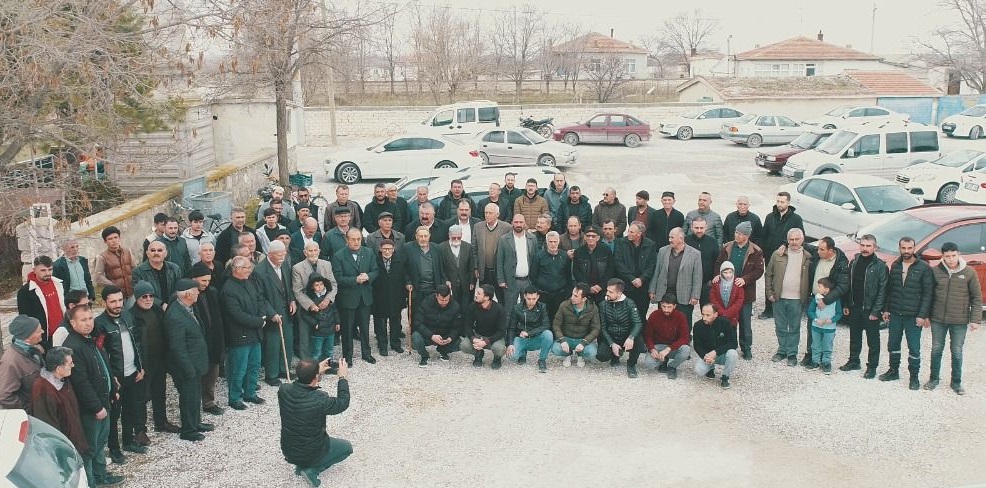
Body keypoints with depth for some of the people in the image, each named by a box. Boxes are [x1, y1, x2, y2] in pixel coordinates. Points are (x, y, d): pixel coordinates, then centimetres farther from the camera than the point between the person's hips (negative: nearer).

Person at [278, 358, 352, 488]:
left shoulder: (284, 390, -19)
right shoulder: (320, 400, -33)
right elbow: (343, 403, -12)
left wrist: (317, 371, 4)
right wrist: (343, 377, -3)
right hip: (311, 454, -6)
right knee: (347, 447, 20)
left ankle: (301, 465, 20)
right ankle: (312, 470, 3)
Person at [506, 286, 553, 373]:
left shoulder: (542, 307, -4)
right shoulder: (517, 308, -4)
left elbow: (546, 326, -14)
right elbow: (511, 328, -3)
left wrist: (528, 333, -22)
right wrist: (510, 344, -18)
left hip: (536, 340, 0)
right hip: (521, 339, 0)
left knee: (548, 334, -32)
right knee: (512, 355, -29)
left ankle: (542, 360, -7)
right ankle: (523, 353, 11)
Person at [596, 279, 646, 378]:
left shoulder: (629, 304, -8)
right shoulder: (603, 305, -3)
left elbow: (638, 323, -17)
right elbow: (603, 328, -3)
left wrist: (631, 337, -37)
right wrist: (612, 344, -18)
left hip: (627, 338, -1)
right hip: (610, 338, 1)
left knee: (638, 341, -34)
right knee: (601, 356, -26)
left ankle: (631, 364, -3)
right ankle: (615, 355, 13)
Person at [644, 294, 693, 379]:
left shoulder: (680, 316, -13)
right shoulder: (654, 315, -10)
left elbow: (684, 338, -18)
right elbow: (648, 335, -4)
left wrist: (668, 349, -31)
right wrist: (652, 349, -24)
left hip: (674, 347, 0)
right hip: (658, 346, 0)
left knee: (686, 350, -34)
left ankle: (672, 366, -1)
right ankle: (662, 362, 10)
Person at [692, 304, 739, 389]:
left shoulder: (724, 323, -18)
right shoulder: (698, 326, -13)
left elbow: (733, 343, -19)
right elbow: (697, 346, -6)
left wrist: (715, 352, -30)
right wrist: (705, 356, -28)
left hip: (722, 354, -1)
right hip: (706, 354, 1)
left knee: (732, 353, -34)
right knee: (698, 370, -27)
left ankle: (725, 377, -8)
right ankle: (711, 368, 12)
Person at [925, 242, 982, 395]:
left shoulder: (969, 272, -6)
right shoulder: (935, 271, -3)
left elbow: (977, 298, -1)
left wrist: (975, 319, -6)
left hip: (959, 321, -1)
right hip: (938, 320, 1)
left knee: (957, 352, 8)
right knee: (936, 350, 11)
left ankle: (956, 382, 23)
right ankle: (934, 379, 26)